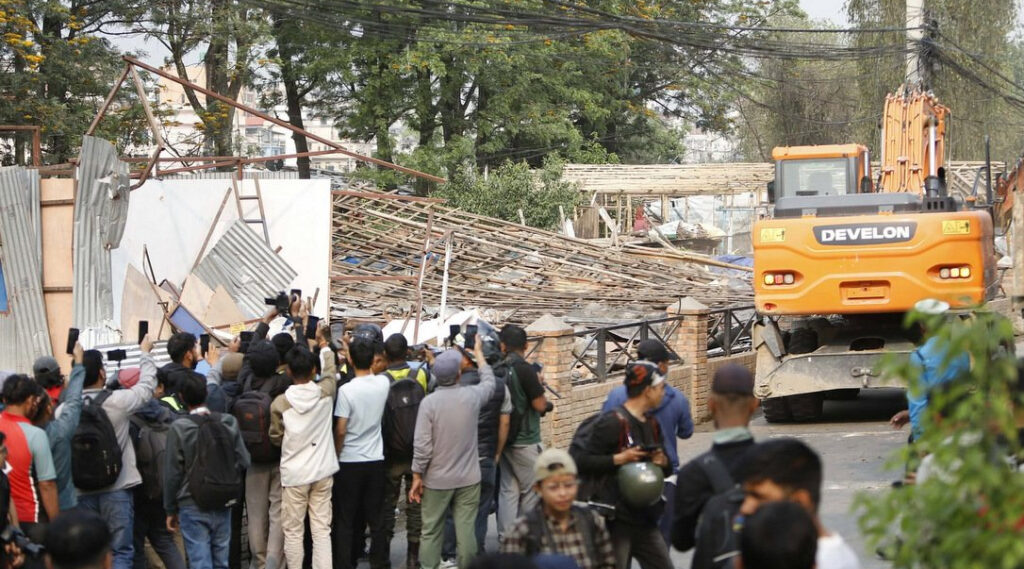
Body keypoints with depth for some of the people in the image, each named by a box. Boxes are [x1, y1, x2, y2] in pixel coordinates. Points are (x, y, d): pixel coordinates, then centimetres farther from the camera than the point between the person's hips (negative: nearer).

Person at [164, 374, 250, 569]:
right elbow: (244, 461, 1)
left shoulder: (179, 428, -12)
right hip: (223, 504, 4)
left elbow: (172, 472, -9)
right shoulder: (229, 423, -3)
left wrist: (170, 510, 0)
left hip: (192, 507, -4)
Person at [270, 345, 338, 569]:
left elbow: (276, 438, 1)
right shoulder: (325, 393, -7)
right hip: (323, 470, 2)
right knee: (321, 529, 4)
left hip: (294, 473, -2)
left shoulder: (280, 404, -12)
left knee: (293, 531, 6)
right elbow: (331, 374, 16)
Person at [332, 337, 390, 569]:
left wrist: (336, 454, -2)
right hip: (376, 460, 3)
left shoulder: (346, 390, -16)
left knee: (346, 519, 5)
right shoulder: (383, 384, -5)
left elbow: (340, 430, -14)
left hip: (349, 462, -3)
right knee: (376, 517, 10)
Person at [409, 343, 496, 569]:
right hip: (468, 479, 1)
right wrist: (479, 354, 33)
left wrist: (417, 476, -1)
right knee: (466, 531, 3)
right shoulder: (472, 396, -6)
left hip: (437, 480, -1)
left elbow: (422, 446, -12)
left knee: (431, 532, 7)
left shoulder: (429, 402, -12)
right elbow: (489, 382, 19)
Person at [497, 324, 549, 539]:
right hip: (525, 441, -6)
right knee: (532, 490, 6)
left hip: (504, 439, 6)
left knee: (508, 490, 10)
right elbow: (540, 405, -16)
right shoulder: (525, 370, -18)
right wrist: (539, 386, 1)